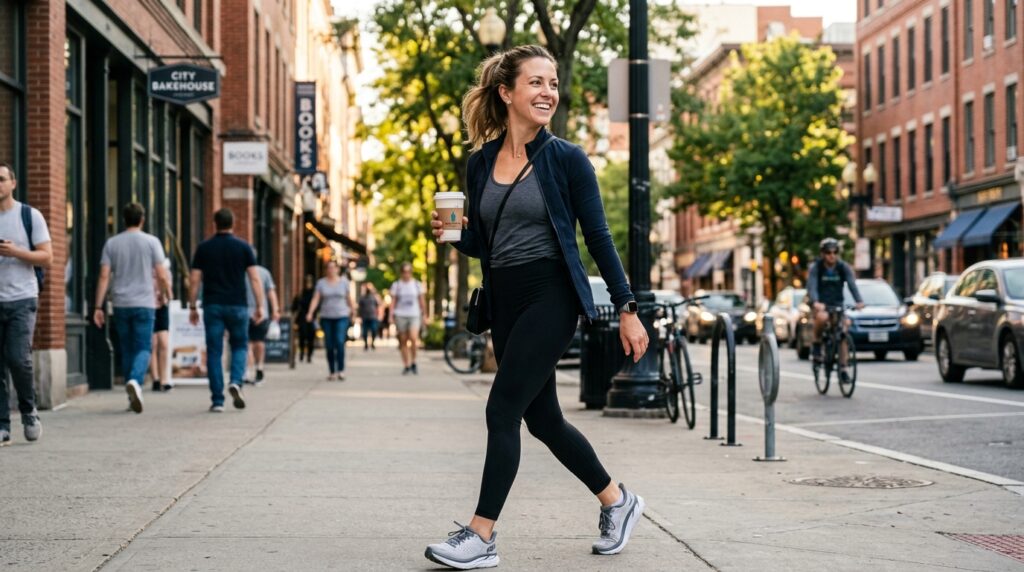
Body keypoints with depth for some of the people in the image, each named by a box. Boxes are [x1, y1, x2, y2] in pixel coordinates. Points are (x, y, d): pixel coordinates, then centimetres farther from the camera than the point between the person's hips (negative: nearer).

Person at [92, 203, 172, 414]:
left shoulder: (112, 243, 5)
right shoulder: (151, 242, -1)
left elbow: (104, 276, 0)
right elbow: (162, 275, -4)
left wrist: (98, 307, 0)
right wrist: (167, 294, 14)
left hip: (120, 304, 3)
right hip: (144, 303, -3)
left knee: (127, 349, 11)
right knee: (143, 348, -3)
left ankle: (133, 396, 14)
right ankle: (135, 380, -30)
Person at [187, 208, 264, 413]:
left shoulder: (203, 248, 4)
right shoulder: (243, 247, 2)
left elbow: (194, 280, 1)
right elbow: (255, 278, -4)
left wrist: (192, 307, 8)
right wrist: (260, 306, -1)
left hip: (212, 306, 0)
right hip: (237, 305, 0)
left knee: (214, 352, 3)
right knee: (240, 346, 16)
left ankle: (217, 400, -1)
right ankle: (236, 382, -10)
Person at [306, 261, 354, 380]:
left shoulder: (344, 281, 5)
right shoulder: (321, 283, 5)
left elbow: (349, 299, 9)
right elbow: (315, 299, -4)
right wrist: (310, 312, -17)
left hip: (341, 317, -2)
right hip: (326, 317, 2)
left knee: (339, 342, -17)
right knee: (329, 345, 2)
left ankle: (341, 370, -15)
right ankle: (332, 372, 10)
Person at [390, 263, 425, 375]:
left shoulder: (417, 284, 7)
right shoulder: (396, 285, 6)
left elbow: (422, 301, 12)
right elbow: (393, 301, 5)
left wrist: (424, 315, 10)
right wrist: (391, 315, -4)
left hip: (414, 315, -1)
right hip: (400, 315, 1)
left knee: (413, 338, -19)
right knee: (403, 342, 2)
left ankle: (413, 362, -3)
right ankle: (406, 366, 11)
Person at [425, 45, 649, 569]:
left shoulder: (566, 159, -6)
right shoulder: (480, 163, 7)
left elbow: (598, 238, -4)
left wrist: (627, 310, -6)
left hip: (551, 296, -6)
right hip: (504, 302, 6)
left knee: (502, 411, -11)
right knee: (541, 418, 12)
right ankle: (617, 501, 31)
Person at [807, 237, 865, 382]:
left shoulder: (844, 267, -7)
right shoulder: (816, 267, -13)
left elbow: (852, 284, -19)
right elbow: (811, 286, -25)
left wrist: (859, 301, -38)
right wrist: (815, 302, -45)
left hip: (837, 303, 3)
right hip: (820, 304, -3)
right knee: (822, 317, -36)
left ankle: (843, 369, -1)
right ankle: (817, 343, -11)